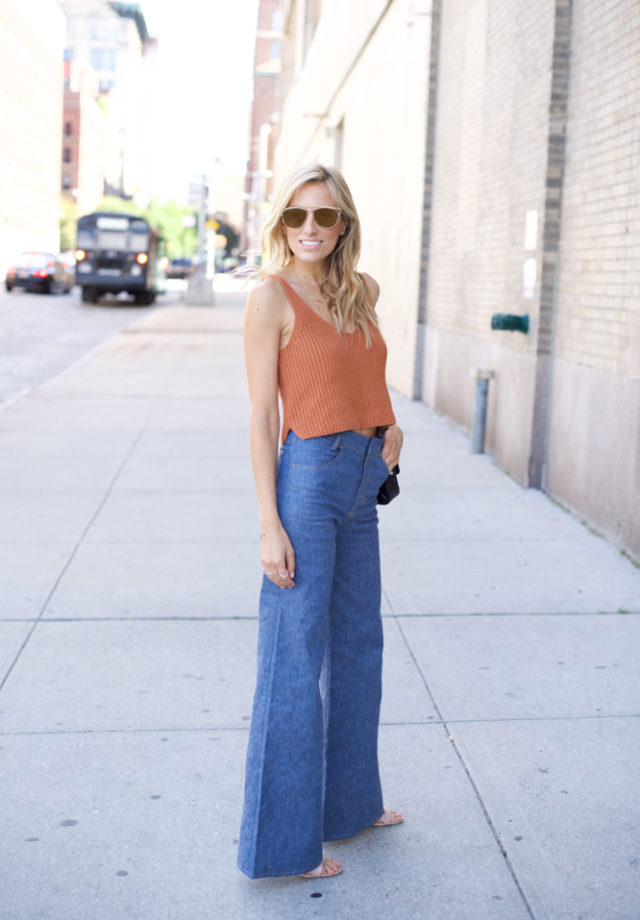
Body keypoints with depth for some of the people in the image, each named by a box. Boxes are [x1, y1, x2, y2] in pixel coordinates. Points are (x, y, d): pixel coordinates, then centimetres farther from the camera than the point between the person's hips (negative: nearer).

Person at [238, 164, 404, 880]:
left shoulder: (362, 291, 10)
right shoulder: (271, 295, -9)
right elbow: (262, 415, -12)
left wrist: (390, 421, 9)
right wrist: (270, 524, -17)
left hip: (363, 482, 8)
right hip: (307, 479, -8)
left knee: (357, 645, 17)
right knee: (297, 658, -3)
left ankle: (349, 801, 35)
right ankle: (282, 844, 9)